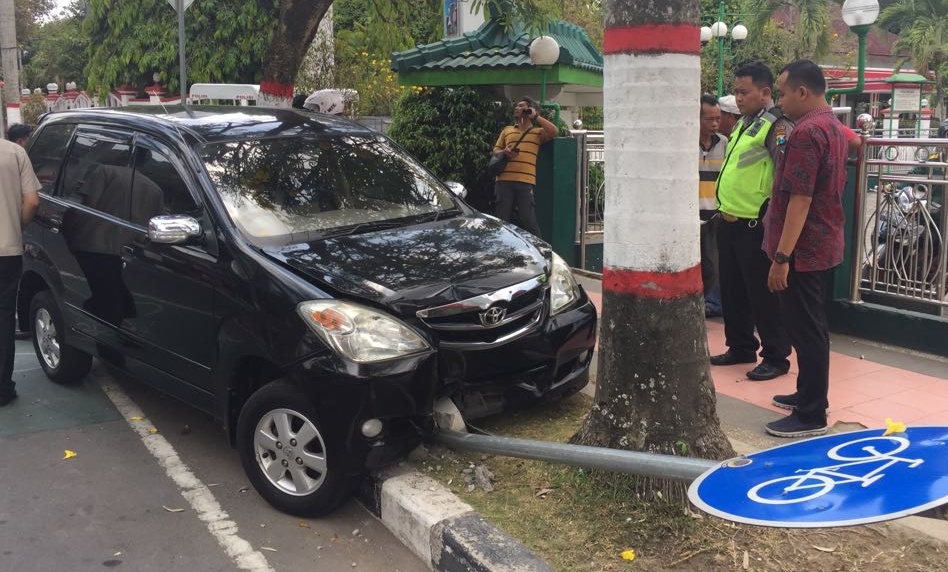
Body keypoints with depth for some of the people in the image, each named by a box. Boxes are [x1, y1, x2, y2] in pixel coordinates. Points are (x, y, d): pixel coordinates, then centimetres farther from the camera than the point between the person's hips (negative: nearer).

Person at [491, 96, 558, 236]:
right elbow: (496, 150, 21)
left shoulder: (538, 132, 12)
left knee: (529, 221, -6)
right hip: (504, 181, 3)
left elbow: (554, 131, -7)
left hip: (525, 182, -3)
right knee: (502, 220, 5)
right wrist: (504, 152, -3)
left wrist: (536, 116, -2)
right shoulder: (507, 130, 23)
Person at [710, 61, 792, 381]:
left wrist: (766, 215, -19)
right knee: (732, 290, 16)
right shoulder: (744, 122, 15)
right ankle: (741, 347, 30)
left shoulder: (777, 126, -14)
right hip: (729, 222, 9)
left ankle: (776, 357, 9)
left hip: (754, 226, -9)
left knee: (762, 293, -1)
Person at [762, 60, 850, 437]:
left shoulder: (806, 132, -20)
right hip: (824, 246, 10)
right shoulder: (834, 127, 12)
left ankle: (811, 415, 5)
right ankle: (810, 395, 30)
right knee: (813, 327, 18)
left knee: (805, 330, -3)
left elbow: (800, 199, -25)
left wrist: (781, 257, -24)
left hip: (803, 250, -10)